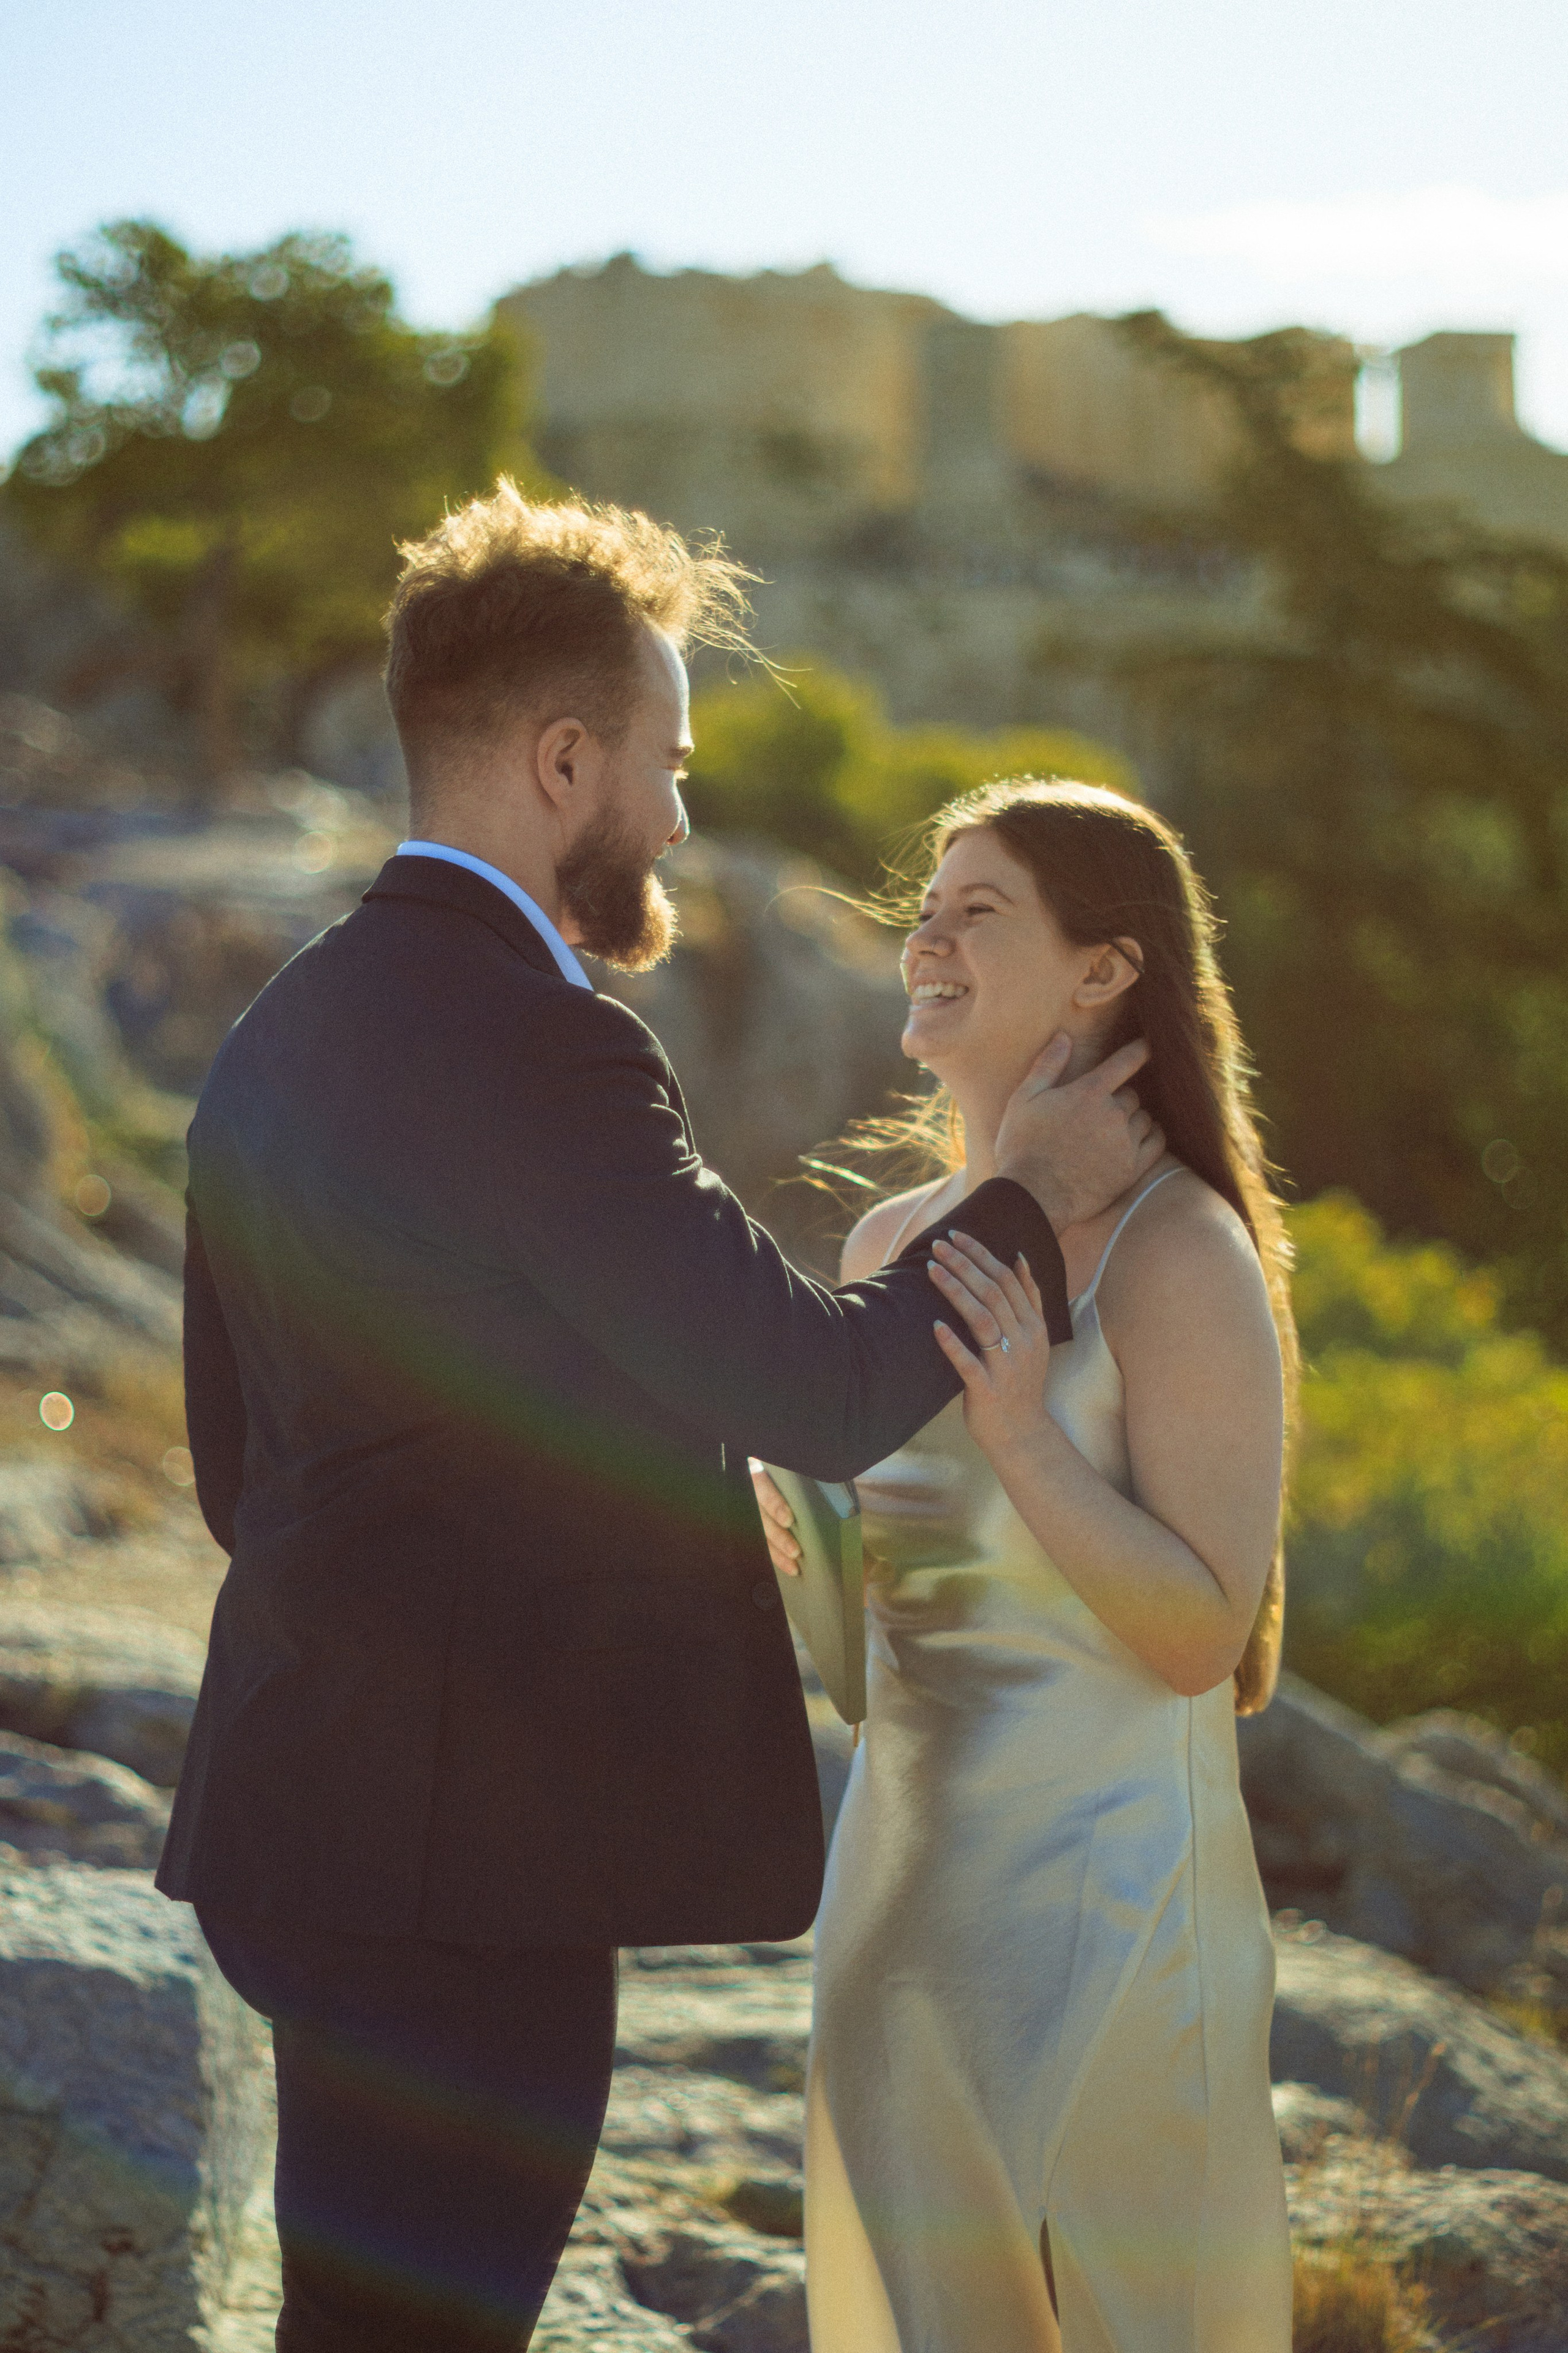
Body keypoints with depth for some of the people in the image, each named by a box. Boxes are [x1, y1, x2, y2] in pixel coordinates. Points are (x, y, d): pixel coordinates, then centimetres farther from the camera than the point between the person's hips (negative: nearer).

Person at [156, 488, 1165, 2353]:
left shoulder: (285, 1029, 13)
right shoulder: (531, 1041, -18)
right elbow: (823, 1394, -17)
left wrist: (640, 1513, 20)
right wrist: (1032, 1195, 0)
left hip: (323, 1805, 10)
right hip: (459, 1853, -10)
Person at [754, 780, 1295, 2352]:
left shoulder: (1179, 1251, -14)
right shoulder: (891, 1245, 7)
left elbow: (1203, 1636, -16)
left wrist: (1023, 1436, -25)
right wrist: (789, 1533, -3)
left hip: (1107, 1883, -7)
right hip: (908, 1867, 7)